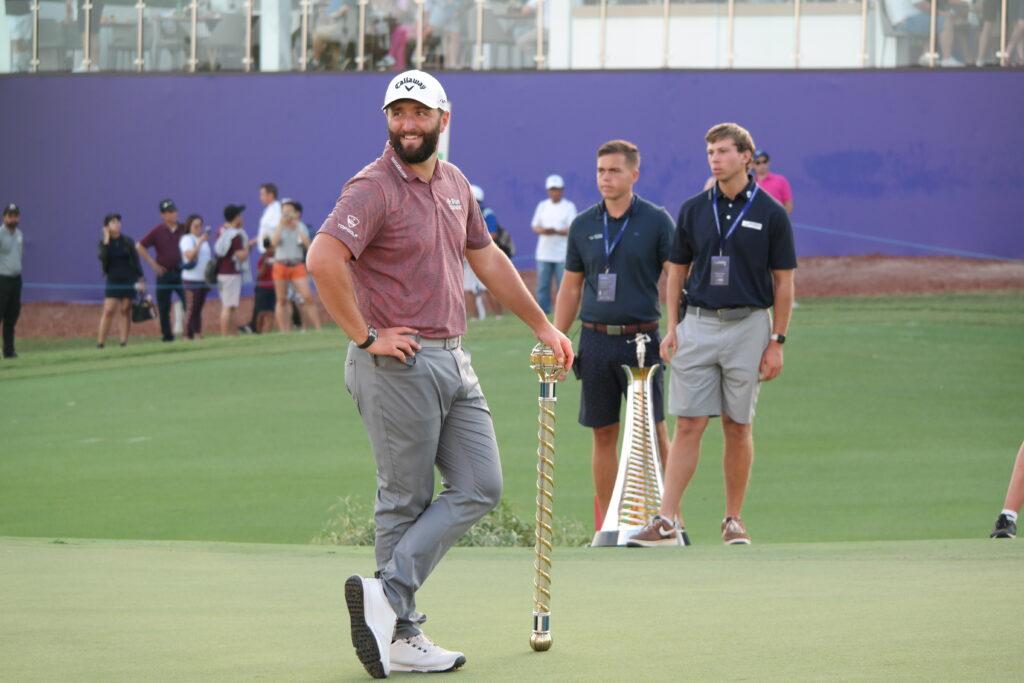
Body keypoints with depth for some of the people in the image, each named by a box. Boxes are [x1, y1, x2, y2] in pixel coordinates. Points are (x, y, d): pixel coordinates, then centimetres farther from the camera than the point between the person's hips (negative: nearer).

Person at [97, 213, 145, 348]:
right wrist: (106, 241, -16)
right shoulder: (104, 243, 2)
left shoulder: (128, 241, 3)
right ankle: (100, 343, -7)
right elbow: (103, 258, -16)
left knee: (125, 311, 2)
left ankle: (124, 342, 6)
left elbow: (135, 261, 4)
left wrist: (141, 279, -1)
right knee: (108, 311, -8)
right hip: (113, 280, -1)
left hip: (128, 280, 1)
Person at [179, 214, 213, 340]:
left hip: (204, 279, 7)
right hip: (192, 279, -7)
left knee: (198, 309, 9)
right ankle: (188, 337, -7)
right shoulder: (187, 239, -6)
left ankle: (198, 335, 11)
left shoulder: (203, 239, 18)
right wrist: (201, 242, -25)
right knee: (191, 309, -8)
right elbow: (190, 255, -23)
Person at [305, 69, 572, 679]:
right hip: (397, 364, -8)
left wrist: (542, 325, 28)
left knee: (480, 487, 1)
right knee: (406, 503, -4)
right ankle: (401, 632, 2)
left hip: (453, 361, 8)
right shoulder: (374, 188, -12)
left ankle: (389, 596, -3)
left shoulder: (455, 184, 13)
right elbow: (323, 258, -26)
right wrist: (365, 337, -21)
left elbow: (487, 258, 26)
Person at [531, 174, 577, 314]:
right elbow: (535, 226, 11)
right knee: (542, 285, 1)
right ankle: (542, 312, 4)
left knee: (563, 285, -5)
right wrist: (542, 230, -12)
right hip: (544, 254, 4)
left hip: (562, 254, -4)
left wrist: (556, 231, -23)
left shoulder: (569, 207, 2)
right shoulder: (542, 206, 14)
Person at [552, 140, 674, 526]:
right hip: (595, 338, 3)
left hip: (640, 338, -3)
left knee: (654, 431, -6)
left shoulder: (656, 221, 0)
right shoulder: (583, 226, 10)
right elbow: (570, 288, 15)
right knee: (603, 434, 5)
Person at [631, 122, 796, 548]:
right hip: (698, 324, 2)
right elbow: (677, 271, 13)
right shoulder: (693, 210, 7)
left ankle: (733, 520, 12)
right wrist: (672, 328, 3)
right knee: (688, 425, -4)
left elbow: (783, 282, 0)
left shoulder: (771, 214, -1)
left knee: (738, 427, 4)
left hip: (748, 325, -2)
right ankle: (667, 519, -7)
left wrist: (777, 341, -5)